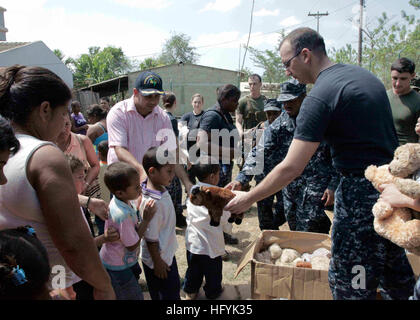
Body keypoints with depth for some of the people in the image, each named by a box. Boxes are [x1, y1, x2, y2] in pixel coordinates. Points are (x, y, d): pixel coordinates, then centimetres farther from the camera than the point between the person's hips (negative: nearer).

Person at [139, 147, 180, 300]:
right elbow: (151, 238, -25)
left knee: (173, 288, 26)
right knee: (169, 294, 12)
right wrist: (157, 262, -16)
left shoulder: (161, 189, -8)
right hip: (159, 258, -8)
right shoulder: (153, 203, -34)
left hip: (167, 252, 8)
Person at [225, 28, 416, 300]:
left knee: (349, 282, 5)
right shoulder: (365, 75, 10)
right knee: (395, 270, 25)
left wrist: (248, 199, -10)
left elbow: (291, 168, -21)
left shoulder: (320, 96, -18)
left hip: (361, 191, -9)